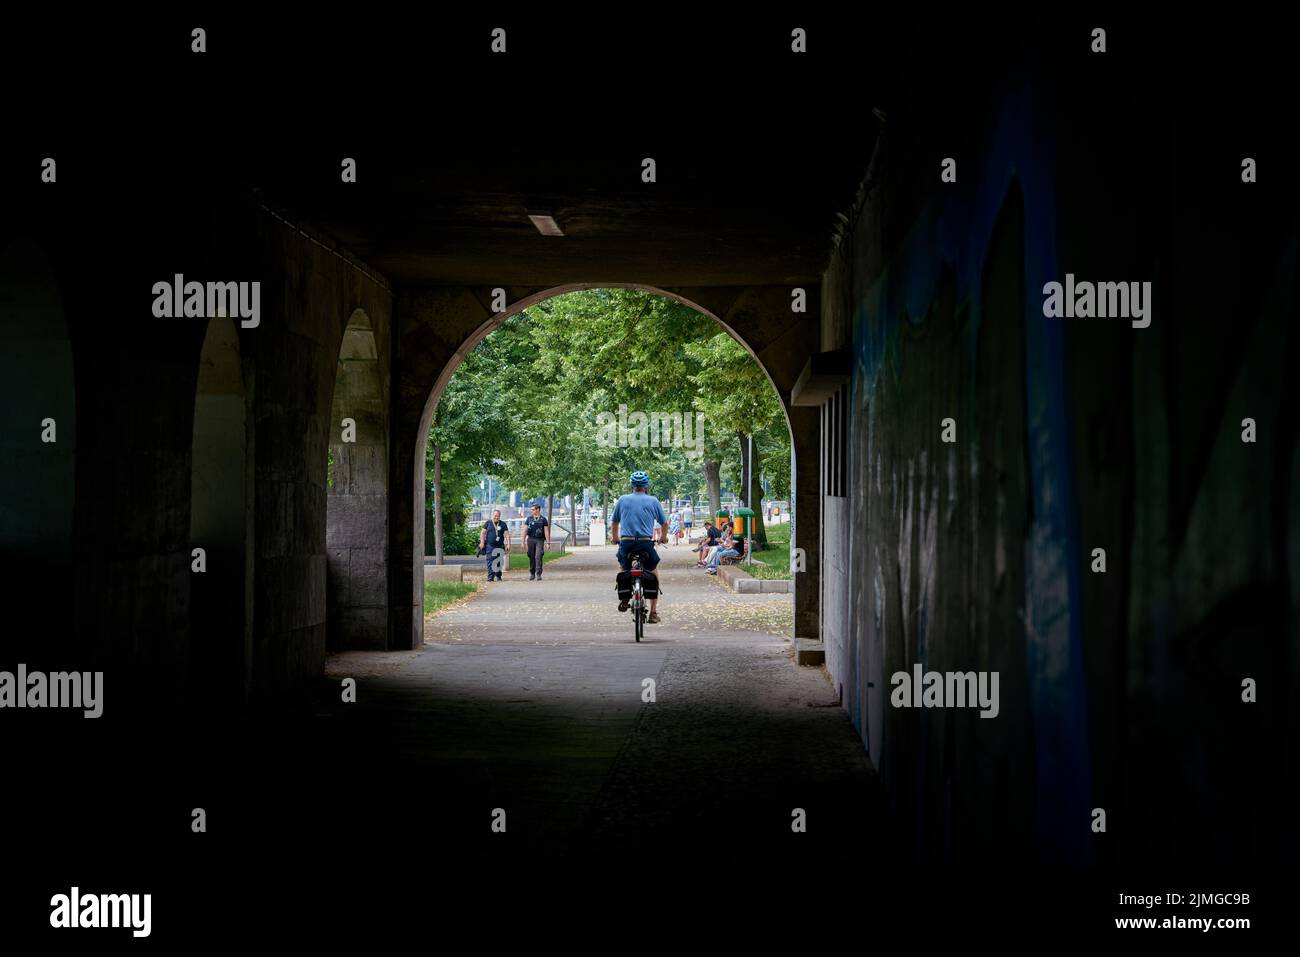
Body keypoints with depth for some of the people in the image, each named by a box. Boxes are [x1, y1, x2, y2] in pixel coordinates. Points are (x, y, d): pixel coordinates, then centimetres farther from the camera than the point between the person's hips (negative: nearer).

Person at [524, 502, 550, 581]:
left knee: (538, 557, -12)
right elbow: (525, 530, 6)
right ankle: (532, 574, 17)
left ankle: (538, 574, -12)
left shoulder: (543, 519, 3)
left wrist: (547, 543, -4)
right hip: (531, 539, 2)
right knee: (531, 557, 6)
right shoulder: (529, 518, 8)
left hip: (540, 540, -2)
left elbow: (546, 531, 1)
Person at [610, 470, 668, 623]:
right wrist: (663, 537, 36)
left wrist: (615, 537, 39)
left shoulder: (622, 500, 8)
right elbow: (664, 523, 16)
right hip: (646, 544, -1)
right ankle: (654, 612, 14)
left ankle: (623, 598, 21)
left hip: (626, 543, 1)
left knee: (623, 568, 32)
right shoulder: (653, 501, 5)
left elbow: (614, 522, 19)